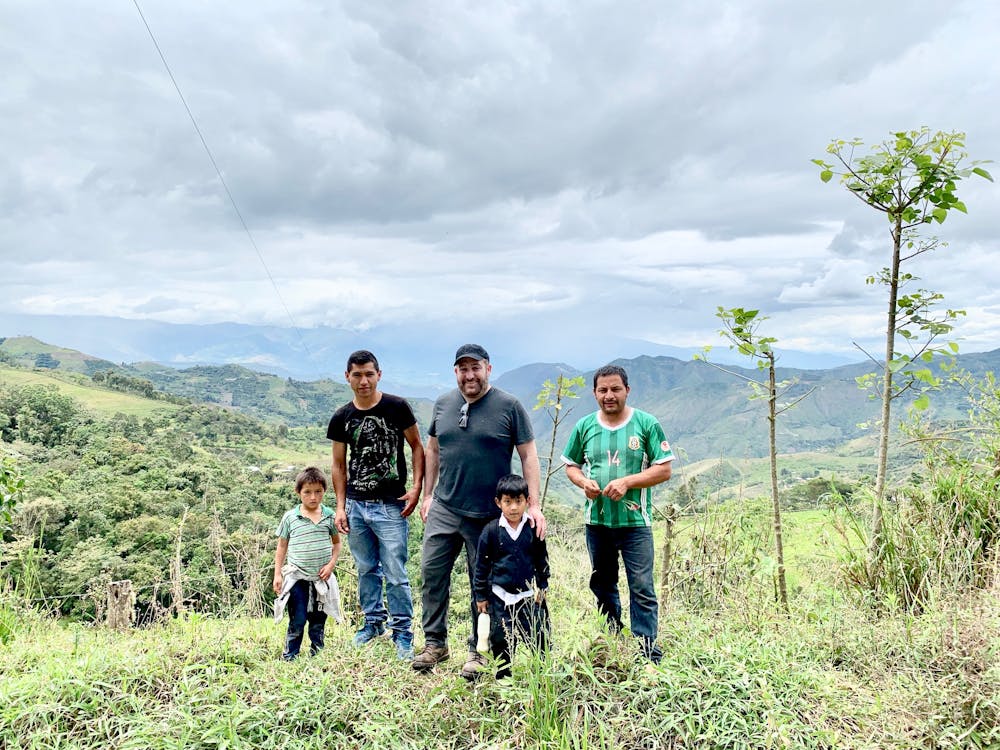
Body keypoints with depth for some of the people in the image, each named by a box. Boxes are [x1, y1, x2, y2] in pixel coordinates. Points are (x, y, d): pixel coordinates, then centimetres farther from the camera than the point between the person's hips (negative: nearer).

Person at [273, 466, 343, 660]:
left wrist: (331, 564, -4)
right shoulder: (290, 517, -3)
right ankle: (289, 657, 10)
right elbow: (282, 546, 5)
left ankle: (316, 655, 24)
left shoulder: (329, 515, 1)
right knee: (297, 620, -3)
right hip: (297, 578, -2)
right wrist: (277, 574, 1)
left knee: (318, 620, 11)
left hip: (321, 578, 2)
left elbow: (336, 542, 10)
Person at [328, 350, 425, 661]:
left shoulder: (397, 407, -6)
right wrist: (340, 506, 5)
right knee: (367, 570, 15)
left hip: (390, 506, -3)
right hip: (356, 506, 4)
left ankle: (402, 631, 12)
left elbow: (416, 446, 2)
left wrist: (416, 487, -8)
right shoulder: (341, 418, 4)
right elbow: (339, 465, 10)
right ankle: (373, 621, 33)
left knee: (395, 574, -2)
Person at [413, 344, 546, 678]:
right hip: (443, 509, 4)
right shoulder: (443, 404, 6)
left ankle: (478, 651, 23)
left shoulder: (509, 406, -6)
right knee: (432, 572, 1)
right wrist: (427, 495, 13)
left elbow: (528, 456, -5)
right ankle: (434, 643, 18)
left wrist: (533, 505, -11)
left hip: (488, 515, -3)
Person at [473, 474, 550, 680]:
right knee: (501, 639, 8)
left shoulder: (533, 529, -2)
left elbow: (542, 561, 9)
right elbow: (482, 564, 1)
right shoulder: (491, 530, -6)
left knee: (539, 636, 2)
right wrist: (481, 595, 2)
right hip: (500, 597, 0)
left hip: (530, 595, 1)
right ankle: (503, 677, 25)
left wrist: (542, 587, 6)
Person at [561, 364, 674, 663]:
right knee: (602, 586, 16)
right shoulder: (584, 426, 5)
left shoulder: (646, 424, -4)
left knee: (642, 589, -4)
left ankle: (648, 654, 6)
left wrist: (627, 482, -17)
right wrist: (583, 482, -8)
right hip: (597, 521, 4)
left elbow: (664, 469, -5)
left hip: (635, 521, -4)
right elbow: (571, 465, 14)